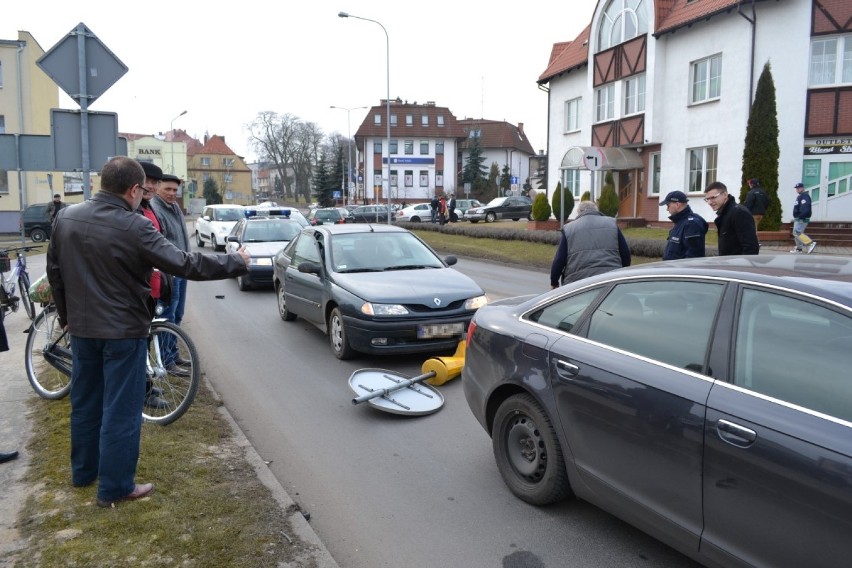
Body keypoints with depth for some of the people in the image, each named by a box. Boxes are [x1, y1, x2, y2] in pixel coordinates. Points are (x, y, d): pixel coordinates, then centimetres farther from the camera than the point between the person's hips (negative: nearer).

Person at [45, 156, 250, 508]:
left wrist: (66, 315, 21)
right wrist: (236, 263, -10)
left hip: (81, 328, 7)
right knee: (121, 410, 4)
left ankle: (83, 471, 35)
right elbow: (185, 265, -20)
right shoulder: (133, 227, -21)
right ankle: (115, 487, 13)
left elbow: (55, 271, 9)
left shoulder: (66, 217, -1)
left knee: (85, 402, 20)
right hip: (123, 331, -6)